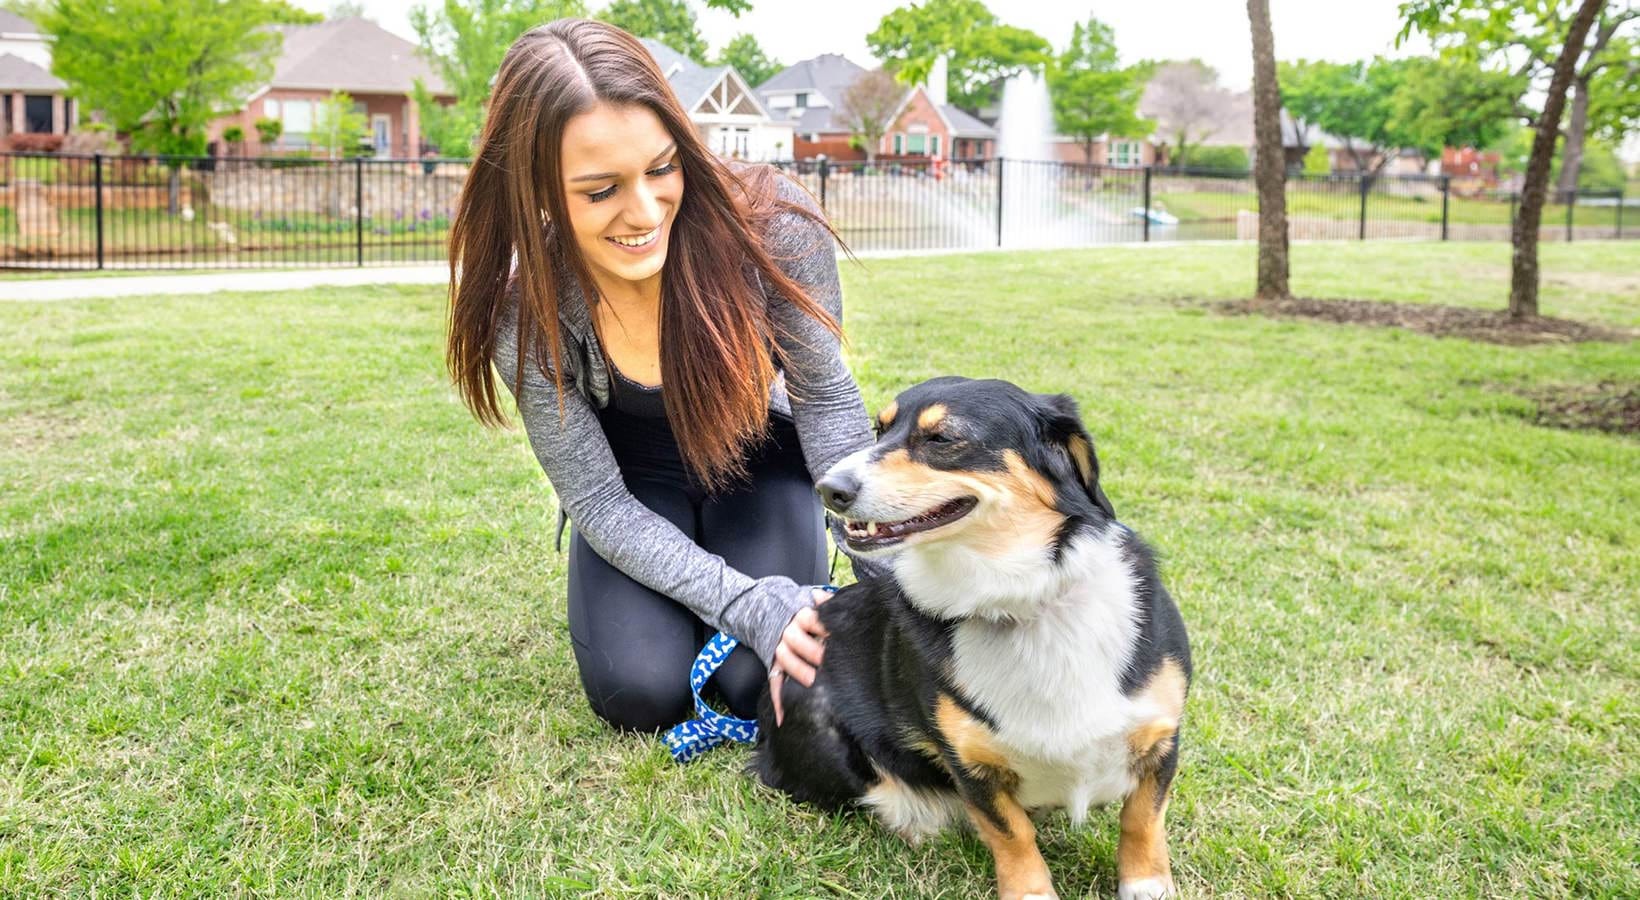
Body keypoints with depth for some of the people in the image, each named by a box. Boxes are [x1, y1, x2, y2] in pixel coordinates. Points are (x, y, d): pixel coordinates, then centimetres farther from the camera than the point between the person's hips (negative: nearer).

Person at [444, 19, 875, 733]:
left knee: (765, 686, -18)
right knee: (640, 692, -18)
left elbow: (826, 400, -16)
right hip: (636, 486, 1)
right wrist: (749, 604, -32)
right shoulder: (526, 307, -27)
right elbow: (599, 502, -20)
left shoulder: (772, 224, -31)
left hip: (759, 464, 0)